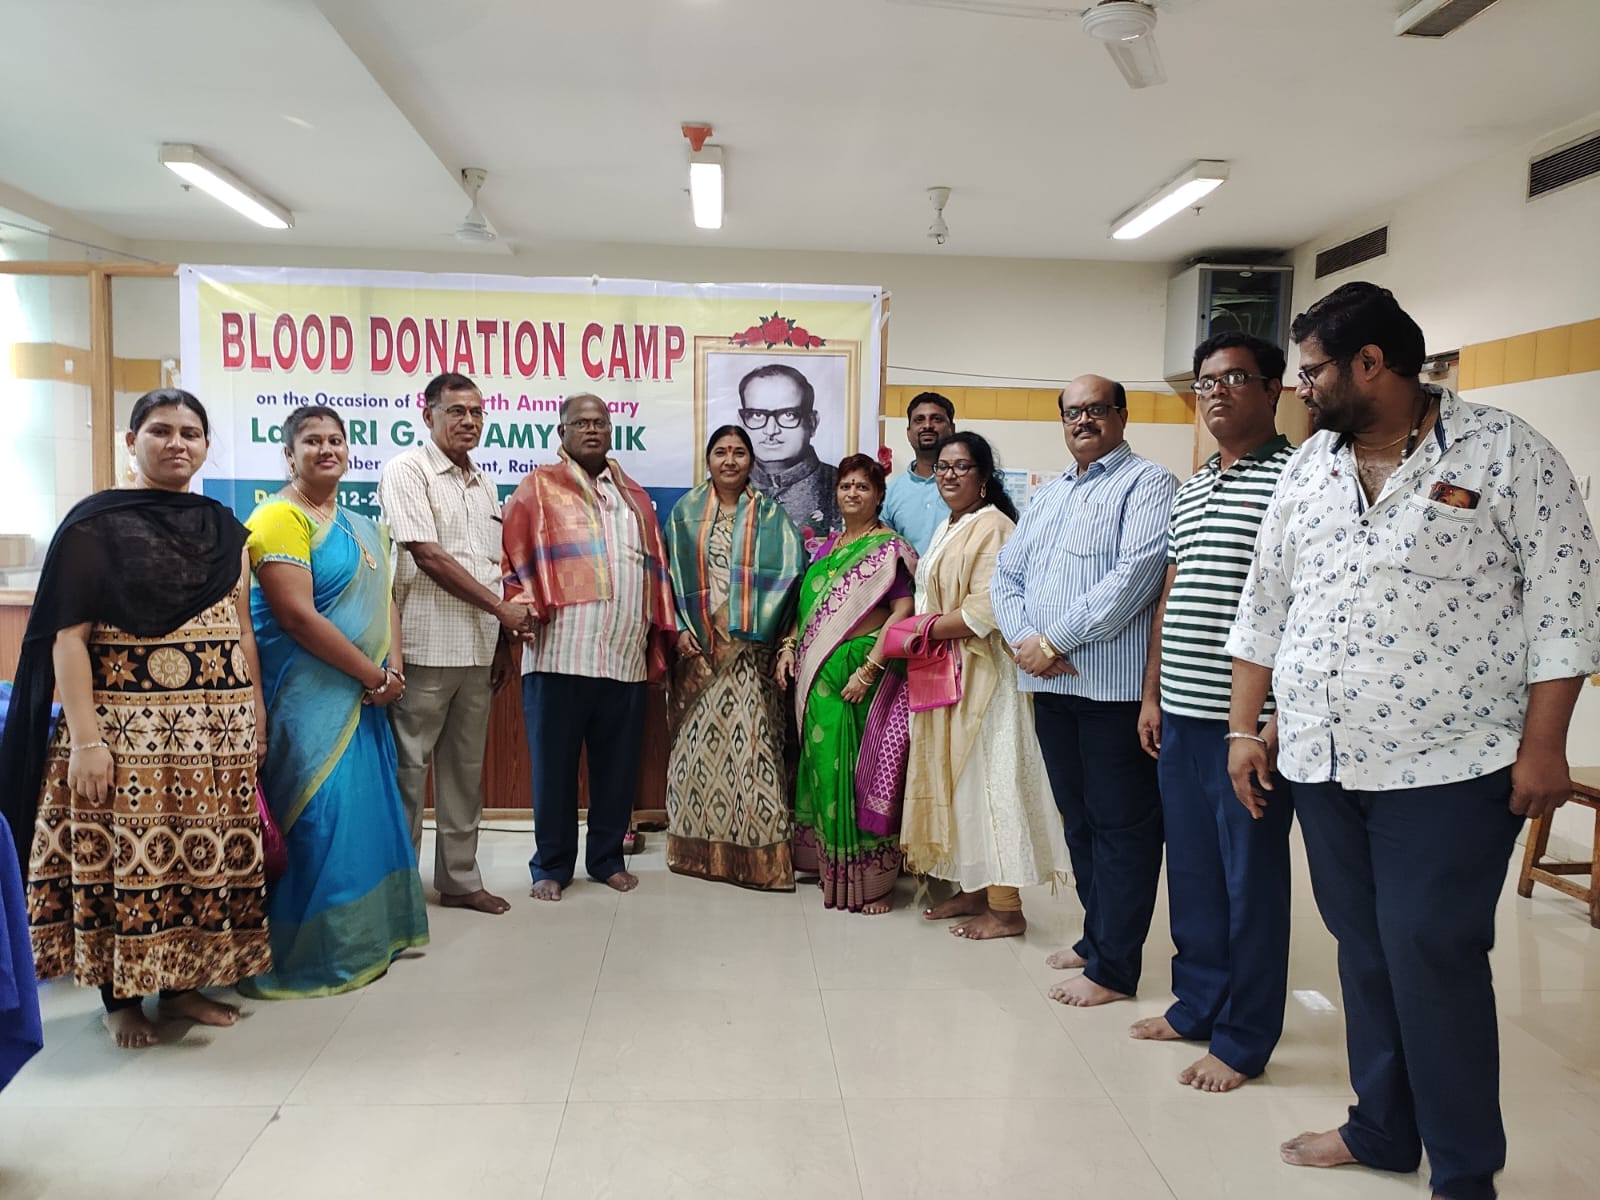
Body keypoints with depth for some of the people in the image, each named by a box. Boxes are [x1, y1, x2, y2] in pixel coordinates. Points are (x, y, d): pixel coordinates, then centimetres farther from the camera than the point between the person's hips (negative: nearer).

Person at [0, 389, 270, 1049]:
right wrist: (84, 740, -16)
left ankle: (180, 982, 25)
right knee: (123, 855, 3)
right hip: (126, 728, -4)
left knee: (202, 853, 9)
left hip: (217, 730, 5)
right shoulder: (95, 525, -4)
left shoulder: (223, 528, 12)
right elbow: (67, 638, -9)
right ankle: (121, 997, 20)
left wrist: (256, 712, 9)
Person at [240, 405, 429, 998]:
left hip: (362, 697, 8)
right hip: (307, 697, -8)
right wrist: (373, 675, -15)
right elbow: (298, 616, -19)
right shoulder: (280, 517, -11)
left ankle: (365, 937, 27)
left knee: (368, 809, 13)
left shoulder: (361, 526, 15)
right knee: (318, 817, -4)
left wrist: (394, 669, -4)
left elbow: (384, 599, 13)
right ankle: (313, 955, 10)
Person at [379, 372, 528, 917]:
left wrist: (503, 643, 13)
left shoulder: (483, 485, 16)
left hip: (479, 650, 7)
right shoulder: (407, 470, -5)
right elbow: (426, 555, -14)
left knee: (465, 768, 13)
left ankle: (460, 878, 23)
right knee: (408, 768, 1)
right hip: (426, 647, -7)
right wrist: (501, 607, -14)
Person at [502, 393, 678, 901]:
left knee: (617, 763, 10)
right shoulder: (538, 487, 6)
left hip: (626, 655, 4)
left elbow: (654, 568, 19)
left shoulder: (634, 496, 19)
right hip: (560, 653, -4)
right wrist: (521, 607, -15)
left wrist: (664, 633, 13)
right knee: (554, 763, 4)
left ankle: (607, 858, 24)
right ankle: (551, 865, 17)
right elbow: (513, 557, 0)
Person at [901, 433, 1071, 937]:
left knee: (989, 779, -4)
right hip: (944, 675, 10)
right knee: (956, 777, 12)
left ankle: (1006, 907, 5)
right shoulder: (948, 528, 17)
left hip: (982, 673, -9)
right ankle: (973, 888, 22)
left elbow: (984, 611, -21)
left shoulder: (992, 526, -13)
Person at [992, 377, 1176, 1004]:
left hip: (1115, 686, -7)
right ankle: (1098, 934, 31)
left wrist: (1055, 640, -16)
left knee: (1121, 826, 1)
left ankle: (1112, 967, 10)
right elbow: (1007, 573, 14)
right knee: (1078, 817, 16)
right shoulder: (1047, 494, 20)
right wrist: (1027, 641, -4)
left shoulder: (1147, 483, -4)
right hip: (1050, 685, 8)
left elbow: (1134, 575, -18)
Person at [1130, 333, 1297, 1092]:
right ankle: (1197, 1005, 32)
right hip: (1180, 717, 7)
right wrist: (1152, 694, 15)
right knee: (1191, 873, 17)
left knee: (1251, 881, 4)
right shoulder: (1189, 490, 16)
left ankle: (1243, 1040, 18)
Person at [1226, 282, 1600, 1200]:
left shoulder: (1505, 453, -5)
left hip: (1447, 769, -5)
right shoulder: (1308, 468, 10)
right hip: (1321, 764, 5)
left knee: (1433, 959, -3)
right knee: (1364, 953, 14)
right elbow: (1265, 606, 12)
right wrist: (1245, 728, 10)